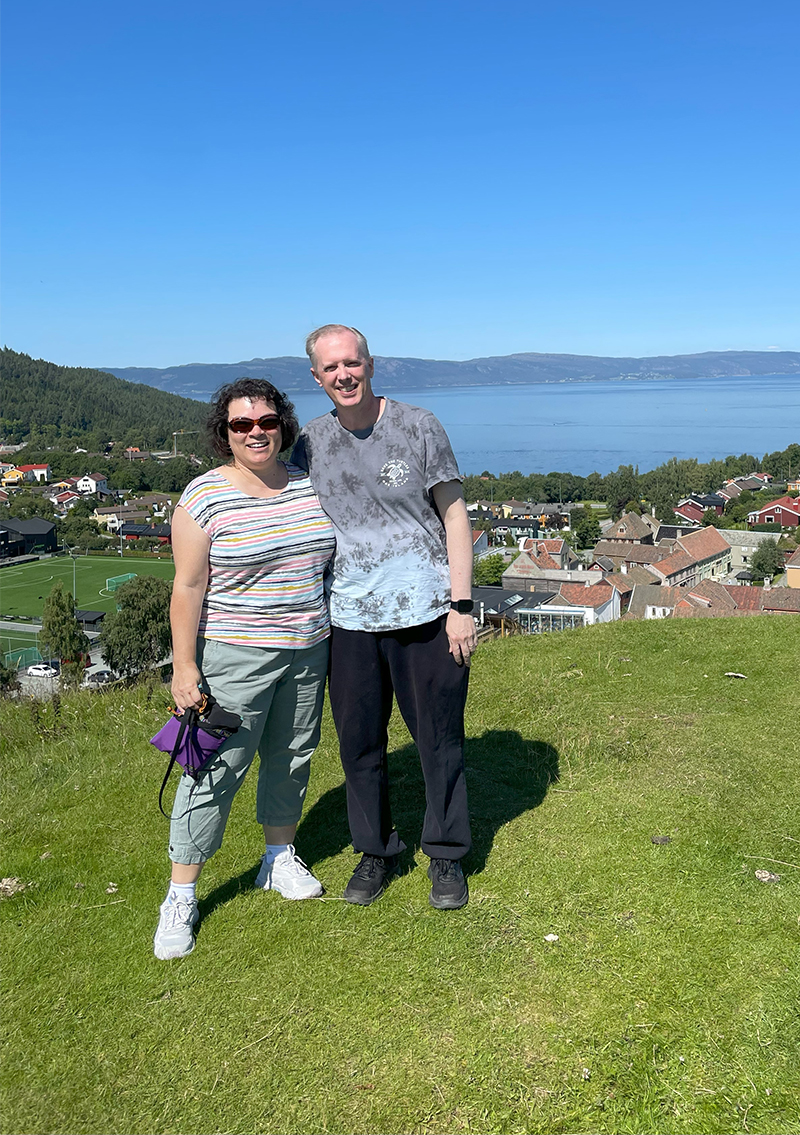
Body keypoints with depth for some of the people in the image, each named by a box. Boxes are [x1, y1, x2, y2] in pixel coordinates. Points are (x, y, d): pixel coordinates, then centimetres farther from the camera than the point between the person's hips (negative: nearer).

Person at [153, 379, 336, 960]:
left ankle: (280, 859, 35)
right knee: (218, 767, -2)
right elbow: (188, 586, -10)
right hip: (235, 655, -5)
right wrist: (184, 666, -12)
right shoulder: (206, 496, -10)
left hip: (308, 648, 5)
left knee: (292, 756, 15)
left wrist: (337, 634, 15)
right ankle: (181, 896, 10)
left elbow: (330, 558, 15)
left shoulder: (308, 484, 4)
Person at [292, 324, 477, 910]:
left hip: (426, 613, -2)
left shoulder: (418, 426, -2)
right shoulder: (310, 443, 6)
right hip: (349, 619, 3)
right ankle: (375, 851, 32)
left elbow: (455, 515, 0)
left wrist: (461, 604, -7)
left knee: (440, 739, 7)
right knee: (359, 741, 11)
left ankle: (447, 857, 26)